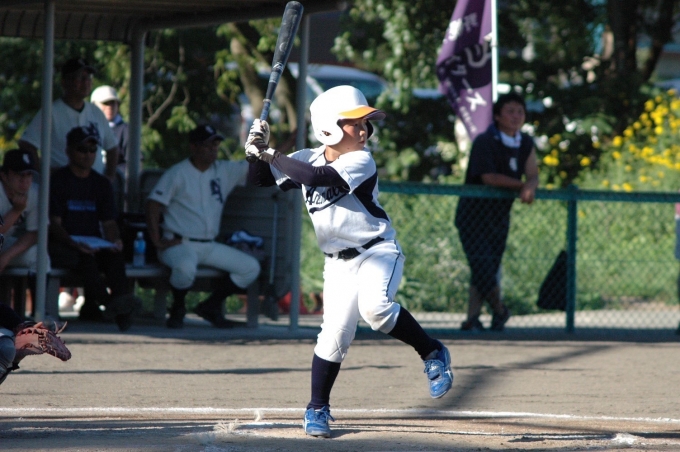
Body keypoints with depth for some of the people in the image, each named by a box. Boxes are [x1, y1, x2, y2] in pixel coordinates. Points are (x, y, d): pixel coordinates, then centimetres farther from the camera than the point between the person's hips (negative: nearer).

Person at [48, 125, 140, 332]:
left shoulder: (102, 184, 18)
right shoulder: (57, 181, 3)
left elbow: (108, 222, 13)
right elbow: (55, 223, -6)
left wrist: (114, 240, -11)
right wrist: (74, 244, -25)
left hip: (94, 245, 4)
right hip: (62, 245, -4)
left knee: (115, 256, -30)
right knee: (85, 258, -36)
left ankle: (121, 297, -52)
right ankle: (107, 301, -54)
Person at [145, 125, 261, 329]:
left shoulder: (225, 171, 9)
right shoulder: (177, 173, -6)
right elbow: (153, 205, -10)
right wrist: (157, 241, -18)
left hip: (209, 247, 6)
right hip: (179, 244, -6)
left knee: (251, 267, -3)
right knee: (185, 267, -38)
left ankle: (211, 306, 8)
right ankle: (177, 309, -7)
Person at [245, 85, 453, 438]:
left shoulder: (361, 162, -14)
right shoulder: (308, 159, 2)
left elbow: (318, 177, -29)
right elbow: (260, 179, 7)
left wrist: (270, 154, -23)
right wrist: (259, 151, -13)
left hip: (378, 252, -4)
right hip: (338, 262, 4)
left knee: (374, 307, -31)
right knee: (335, 334, -3)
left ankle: (432, 353, -11)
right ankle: (317, 408, 14)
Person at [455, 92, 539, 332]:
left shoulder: (526, 144, 6)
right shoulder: (485, 142, -13)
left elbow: (532, 175, -2)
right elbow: (488, 177, -20)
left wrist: (530, 188, -25)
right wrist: (521, 185, -17)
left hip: (500, 215, 6)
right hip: (473, 213, -6)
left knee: (487, 269, 4)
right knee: (482, 263, -14)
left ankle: (472, 320, 7)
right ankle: (499, 310, 6)